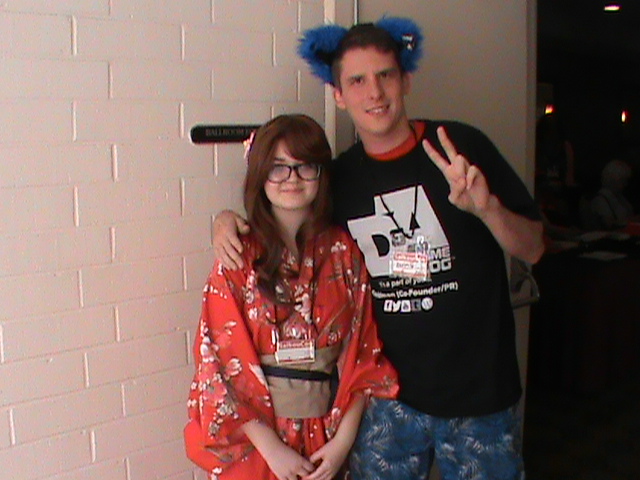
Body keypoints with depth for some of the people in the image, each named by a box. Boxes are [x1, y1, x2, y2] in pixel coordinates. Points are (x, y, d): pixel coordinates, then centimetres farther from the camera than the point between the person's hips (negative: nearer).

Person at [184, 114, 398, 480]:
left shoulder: (344, 252, -3)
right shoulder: (238, 260, -9)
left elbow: (363, 352, -2)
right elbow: (217, 362, -10)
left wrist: (344, 439, -8)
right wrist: (271, 447, -12)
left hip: (325, 439, 2)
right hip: (253, 438, -2)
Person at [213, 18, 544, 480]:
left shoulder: (462, 147, -6)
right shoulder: (339, 178, 2)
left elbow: (533, 248, -4)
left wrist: (486, 206, -23)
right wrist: (229, 221, -1)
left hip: (480, 391, -1)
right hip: (388, 394, 2)